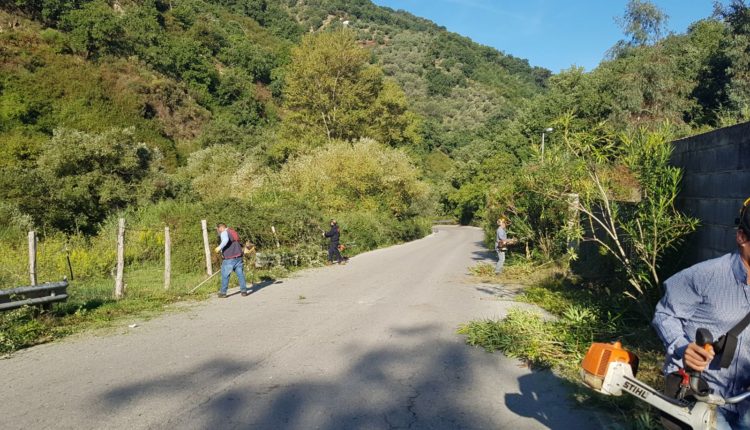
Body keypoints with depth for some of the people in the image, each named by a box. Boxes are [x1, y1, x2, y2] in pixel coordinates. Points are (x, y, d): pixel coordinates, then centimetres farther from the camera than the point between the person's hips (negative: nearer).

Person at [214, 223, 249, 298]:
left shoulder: (224, 233, -3)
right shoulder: (233, 232, 21)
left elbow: (226, 240, -26)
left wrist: (220, 247, -23)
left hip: (229, 259, -7)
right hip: (238, 257, 7)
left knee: (225, 276, 4)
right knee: (241, 274, 8)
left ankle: (223, 292, 8)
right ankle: (244, 291, 8)